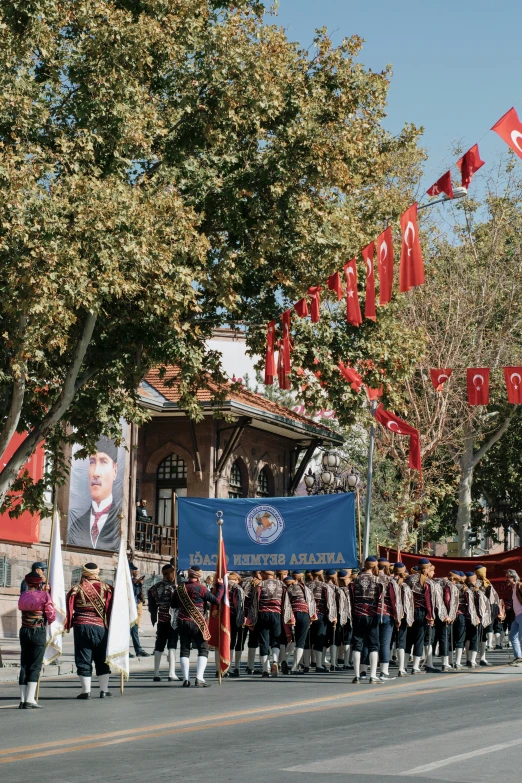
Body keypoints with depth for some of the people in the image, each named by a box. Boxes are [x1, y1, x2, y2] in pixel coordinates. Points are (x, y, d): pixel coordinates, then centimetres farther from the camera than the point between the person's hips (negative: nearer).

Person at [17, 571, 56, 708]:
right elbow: (51, 616, -6)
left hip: (24, 631, 5)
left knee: (24, 665, 8)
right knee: (35, 666, -3)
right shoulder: (44, 595, -7)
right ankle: (30, 700, -10)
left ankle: (22, 700, 6)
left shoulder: (23, 596, 6)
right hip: (39, 631, -5)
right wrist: (50, 619, 16)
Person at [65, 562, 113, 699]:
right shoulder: (106, 588, 0)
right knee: (102, 659, 12)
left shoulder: (76, 589, -3)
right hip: (101, 626, 1)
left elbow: (69, 609, -2)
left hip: (81, 626, -1)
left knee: (83, 660, 5)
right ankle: (104, 689, 12)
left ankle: (86, 691, 3)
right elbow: (111, 609, -1)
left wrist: (67, 625, 7)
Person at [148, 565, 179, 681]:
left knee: (159, 646, 11)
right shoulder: (173, 588, -13)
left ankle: (156, 674, 12)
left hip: (161, 621, 6)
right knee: (172, 645, -3)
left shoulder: (154, 588, 6)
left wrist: (154, 619, 18)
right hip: (172, 620, -5)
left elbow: (152, 607, 10)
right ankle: (172, 673, -10)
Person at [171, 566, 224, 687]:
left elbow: (173, 604, 15)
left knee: (184, 650, 9)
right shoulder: (201, 588, -11)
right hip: (197, 623, -4)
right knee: (203, 649, 2)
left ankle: (186, 679, 1)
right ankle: (199, 678, -9)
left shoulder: (180, 588, 4)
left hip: (182, 622, 4)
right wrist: (220, 586, 5)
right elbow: (216, 599, -7)